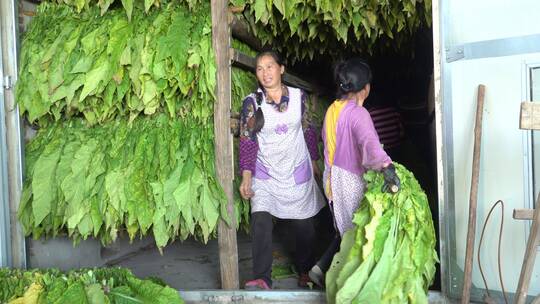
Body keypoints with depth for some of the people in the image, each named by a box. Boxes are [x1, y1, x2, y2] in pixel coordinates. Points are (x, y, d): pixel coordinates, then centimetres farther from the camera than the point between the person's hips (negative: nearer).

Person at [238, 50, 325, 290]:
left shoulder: (298, 96, -2)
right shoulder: (252, 103, -8)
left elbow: (308, 131, 8)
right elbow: (247, 141, -9)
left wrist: (314, 161, 14)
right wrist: (246, 177, -16)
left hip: (297, 171, 2)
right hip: (265, 174, -1)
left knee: (304, 226, 10)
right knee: (260, 221, -18)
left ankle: (305, 271, 30)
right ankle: (262, 279, -16)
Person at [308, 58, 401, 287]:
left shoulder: (332, 109, 4)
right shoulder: (358, 113, -21)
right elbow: (369, 142, -41)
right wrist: (387, 167, -54)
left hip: (333, 176, 8)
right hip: (351, 180, -8)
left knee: (346, 230, 21)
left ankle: (320, 267, 16)